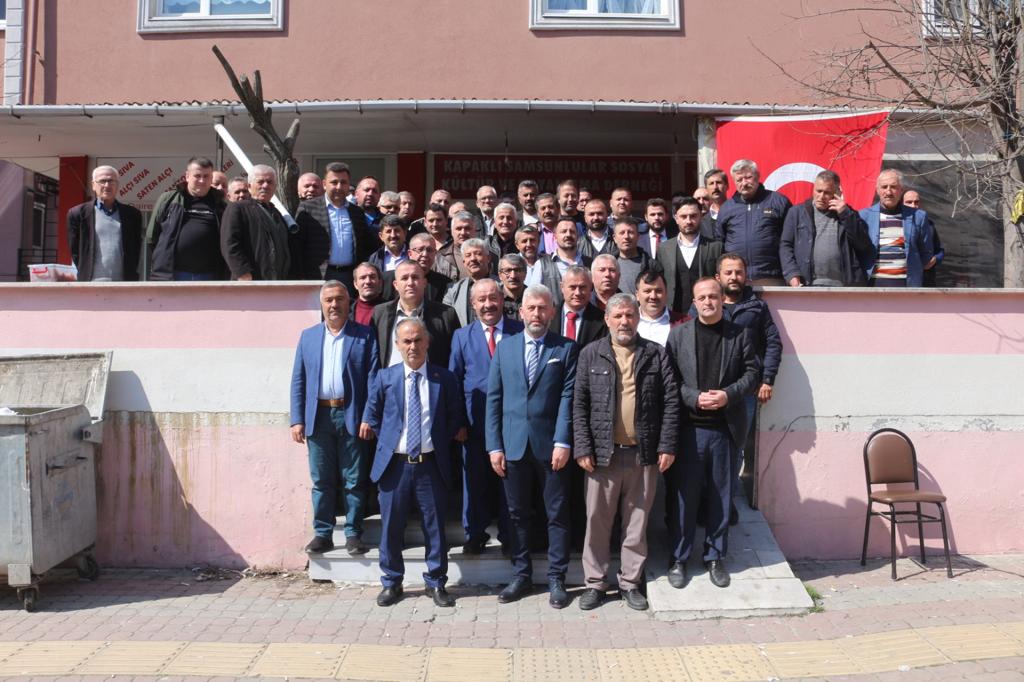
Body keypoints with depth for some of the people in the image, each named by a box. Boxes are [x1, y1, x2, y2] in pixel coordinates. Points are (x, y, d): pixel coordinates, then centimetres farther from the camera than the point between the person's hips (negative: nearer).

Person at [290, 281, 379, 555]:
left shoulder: (365, 335, 3)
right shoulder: (308, 336, 12)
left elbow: (372, 379, -2)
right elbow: (298, 381, 10)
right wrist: (297, 420, 2)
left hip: (352, 417, -2)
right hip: (318, 418, 3)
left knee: (354, 481, 4)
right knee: (322, 481, 8)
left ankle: (353, 534, 14)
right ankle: (323, 534, 18)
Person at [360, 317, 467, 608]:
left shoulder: (444, 378, 1)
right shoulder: (384, 377, 2)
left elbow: (455, 418, 10)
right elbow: (372, 415, 12)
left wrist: (447, 438, 1)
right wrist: (385, 442, 5)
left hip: (431, 464, 0)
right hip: (394, 464, 1)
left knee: (435, 526, 7)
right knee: (391, 527, 9)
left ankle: (436, 582, 22)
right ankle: (391, 582, 25)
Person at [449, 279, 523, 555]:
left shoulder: (520, 332, 2)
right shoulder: (462, 336, 8)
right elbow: (453, 380, 7)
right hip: (475, 421, 1)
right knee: (475, 479, 9)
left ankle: (510, 536, 21)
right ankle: (474, 534, 24)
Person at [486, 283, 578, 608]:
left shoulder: (566, 348, 1)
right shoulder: (505, 347, 8)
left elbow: (568, 398, -6)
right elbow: (494, 399, 6)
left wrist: (563, 442, -14)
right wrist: (494, 445, -1)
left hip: (551, 445, -2)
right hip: (514, 445, 3)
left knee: (557, 514, 6)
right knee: (518, 514, 11)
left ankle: (556, 579, 17)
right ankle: (521, 575, 24)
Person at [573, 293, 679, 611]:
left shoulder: (656, 354, 6)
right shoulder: (590, 355, 4)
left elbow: (671, 401, 3)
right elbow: (579, 404, 1)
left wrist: (667, 446, -4)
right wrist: (583, 448, -6)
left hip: (644, 454, 1)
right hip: (602, 453, -1)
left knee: (637, 522, 9)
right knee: (597, 520, 6)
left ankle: (630, 583, 23)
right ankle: (595, 583, 20)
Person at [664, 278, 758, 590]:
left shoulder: (739, 334, 5)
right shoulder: (678, 334, 3)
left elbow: (751, 372, 3)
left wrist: (728, 394, -12)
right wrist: (694, 398, -15)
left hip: (725, 427, 1)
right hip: (688, 426, -1)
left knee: (720, 495, 10)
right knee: (683, 494, 4)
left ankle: (715, 557, 24)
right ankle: (678, 558, 17)